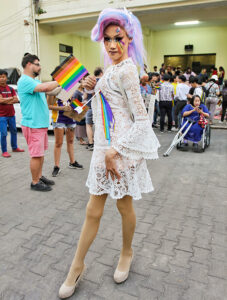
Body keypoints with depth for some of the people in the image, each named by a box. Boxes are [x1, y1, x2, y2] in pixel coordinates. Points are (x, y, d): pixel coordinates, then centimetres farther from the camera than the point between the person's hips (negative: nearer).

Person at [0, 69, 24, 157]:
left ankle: (14, 147, 32)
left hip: (11, 114, 6)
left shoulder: (10, 89, 9)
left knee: (14, 131, 16)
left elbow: (16, 100, 0)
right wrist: (11, 98, -6)